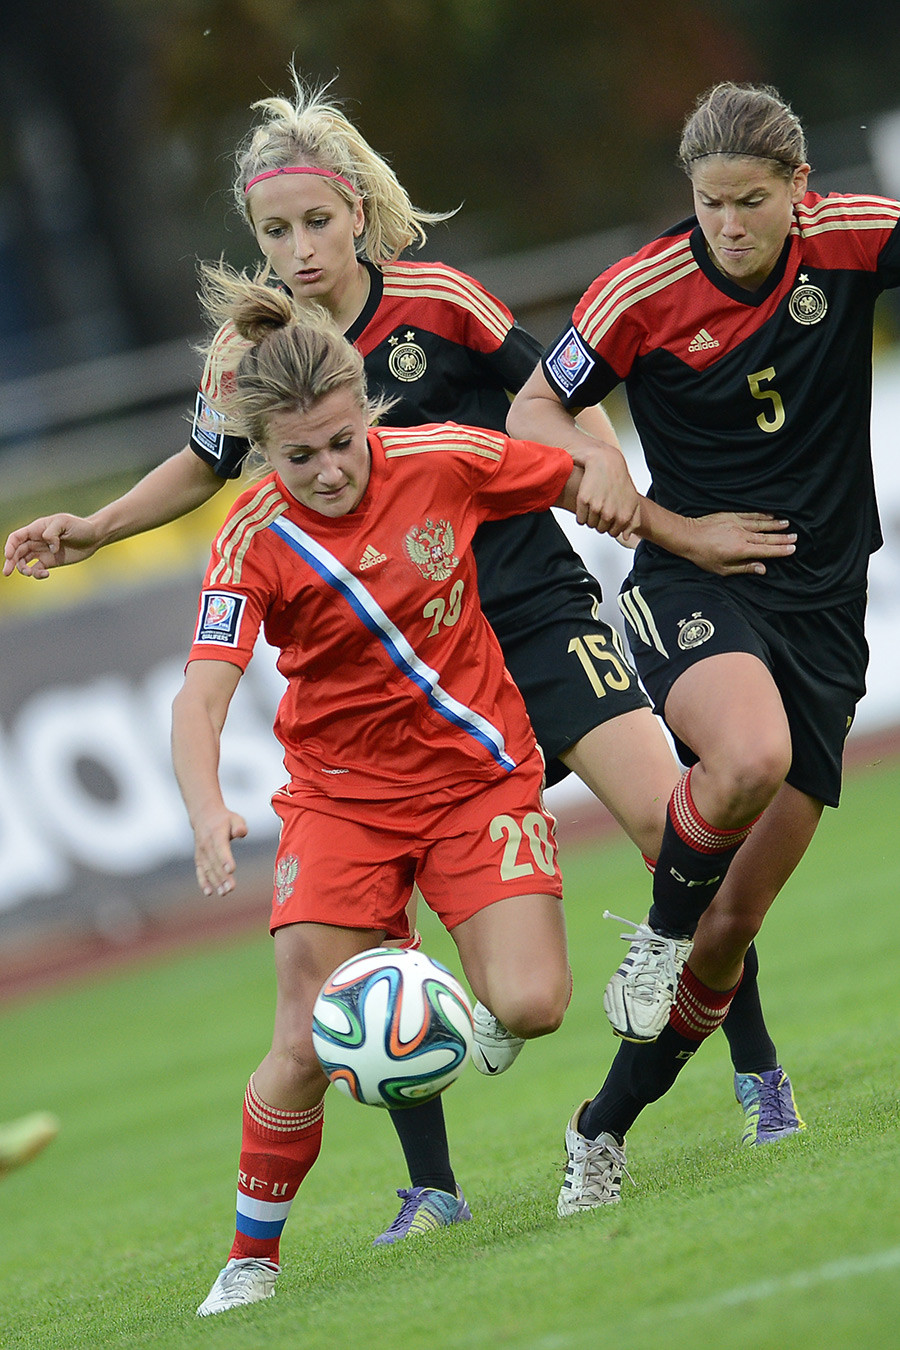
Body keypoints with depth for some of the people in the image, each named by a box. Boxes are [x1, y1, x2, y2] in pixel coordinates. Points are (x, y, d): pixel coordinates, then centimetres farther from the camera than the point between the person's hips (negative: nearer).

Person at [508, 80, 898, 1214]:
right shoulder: (644, 292, -10)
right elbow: (535, 407, 0)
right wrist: (586, 467, -17)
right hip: (693, 582, -2)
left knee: (734, 923, 1)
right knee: (750, 754, -38)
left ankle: (604, 1130, 16)